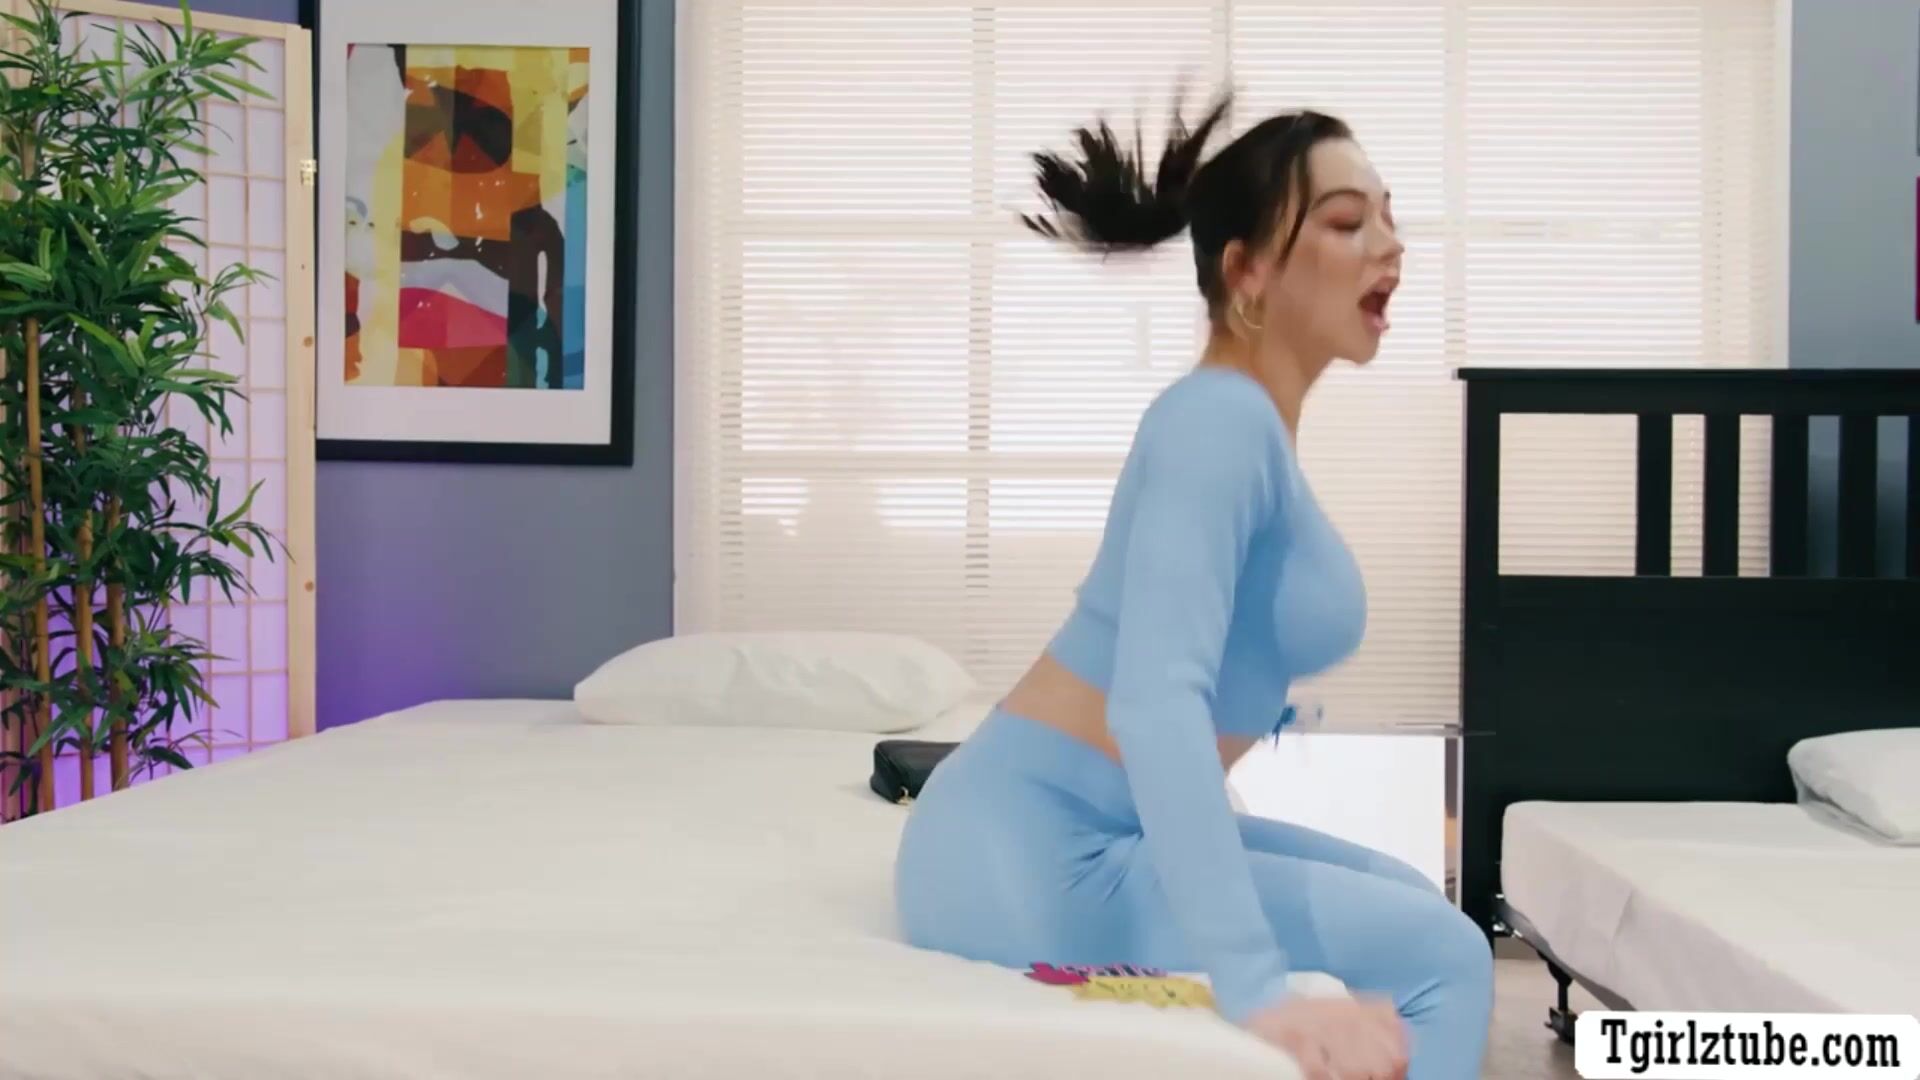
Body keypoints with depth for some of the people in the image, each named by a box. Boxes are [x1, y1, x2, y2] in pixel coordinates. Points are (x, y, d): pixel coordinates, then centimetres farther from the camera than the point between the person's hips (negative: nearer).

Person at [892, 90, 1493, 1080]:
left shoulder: (1249, 421, 11)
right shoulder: (1219, 417, -19)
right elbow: (1154, 702, -32)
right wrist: (1257, 989, -36)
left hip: (1091, 829, 10)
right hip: (1028, 851, -10)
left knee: (1406, 897, 19)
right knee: (1441, 957, -8)